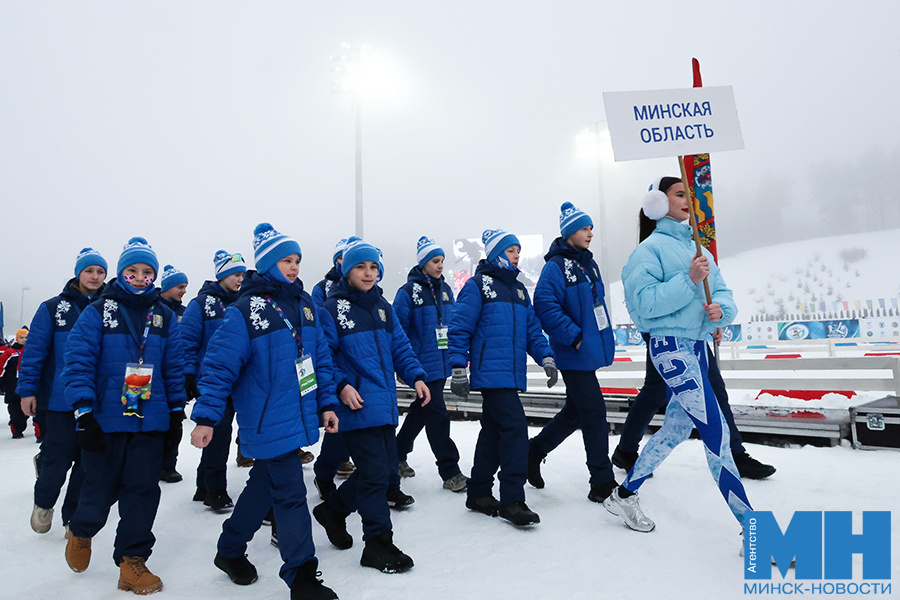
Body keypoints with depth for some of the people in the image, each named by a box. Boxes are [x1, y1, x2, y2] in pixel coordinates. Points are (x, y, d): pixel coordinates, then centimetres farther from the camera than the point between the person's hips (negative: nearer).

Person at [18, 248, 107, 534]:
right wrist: (27, 389, -4)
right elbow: (35, 351, 0)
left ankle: (74, 517, 24)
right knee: (58, 459, 1)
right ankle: (43, 502, 32)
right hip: (62, 399, -2)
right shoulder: (53, 308, 0)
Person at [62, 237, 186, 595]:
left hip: (150, 421, 3)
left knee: (143, 490, 3)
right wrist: (84, 413, -16)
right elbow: (78, 362, -9)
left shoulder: (164, 316, 9)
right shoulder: (98, 311, -2)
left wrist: (176, 412, 9)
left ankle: (132, 561, 16)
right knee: (101, 487, 8)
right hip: (105, 419, -2)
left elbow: (173, 367, 11)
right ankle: (81, 532, 40)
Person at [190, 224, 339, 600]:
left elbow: (319, 358, 11)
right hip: (269, 424, -7)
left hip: (298, 418, 7)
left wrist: (326, 403, 9)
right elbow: (219, 366, -13)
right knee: (290, 495, -3)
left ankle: (230, 551, 41)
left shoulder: (304, 303, 8)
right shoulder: (244, 311, -13)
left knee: (265, 485, 20)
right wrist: (205, 418, -15)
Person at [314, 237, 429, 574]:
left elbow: (399, 347, 15)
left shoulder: (382, 307, 14)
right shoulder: (331, 309, -5)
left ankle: (333, 509, 36)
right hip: (356, 405, -7)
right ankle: (378, 544, 12)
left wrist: (415, 376, 2)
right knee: (375, 472, -5)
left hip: (385, 405, 7)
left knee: (387, 468, 14)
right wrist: (341, 386, -20)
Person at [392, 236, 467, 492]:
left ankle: (398, 454, 36)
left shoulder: (445, 290, 11)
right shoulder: (409, 291, -9)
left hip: (442, 364, 7)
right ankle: (450, 473, 2)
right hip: (422, 365, -7)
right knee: (437, 415, -6)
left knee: (421, 411, 18)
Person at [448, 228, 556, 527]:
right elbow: (459, 329, -6)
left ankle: (479, 493, 24)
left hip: (512, 374, 8)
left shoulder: (518, 289, 19)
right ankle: (512, 500, -6)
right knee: (515, 426, -14)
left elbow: (532, 328, 19)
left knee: (493, 431, 13)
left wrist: (546, 357, 4)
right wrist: (458, 370, -10)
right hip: (490, 372, -8)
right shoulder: (477, 285, -4)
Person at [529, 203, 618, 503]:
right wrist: (575, 336, -21)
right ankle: (603, 483, 8)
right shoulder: (556, 266, -12)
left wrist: (603, 339, 16)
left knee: (575, 410, 17)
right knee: (594, 412, -5)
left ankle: (534, 450, 33)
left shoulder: (588, 263, 14)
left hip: (591, 350, 9)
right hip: (574, 354, -9)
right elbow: (545, 307, -20)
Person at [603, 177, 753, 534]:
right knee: (716, 431, -8)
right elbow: (646, 303, -16)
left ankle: (624, 495, 30)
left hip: (696, 345, 9)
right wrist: (689, 281, -22)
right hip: (671, 347, -9)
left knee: (676, 428, 15)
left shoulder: (696, 246, 15)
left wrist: (721, 308, -10)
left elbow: (721, 290, 11)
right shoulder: (651, 247, -7)